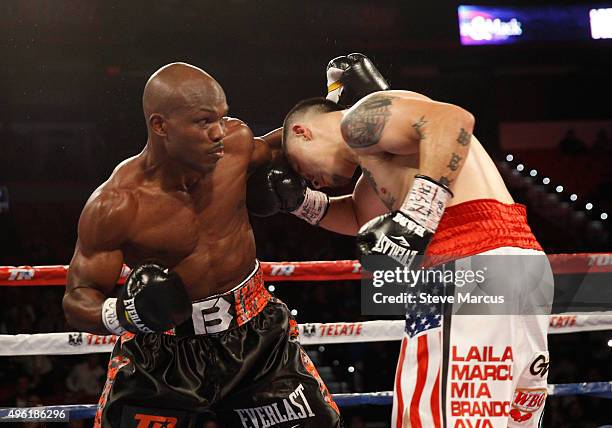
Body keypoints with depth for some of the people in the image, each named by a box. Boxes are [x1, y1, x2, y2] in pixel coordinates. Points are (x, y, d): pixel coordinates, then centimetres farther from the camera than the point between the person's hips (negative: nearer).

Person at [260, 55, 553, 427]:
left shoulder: (360, 118, 1)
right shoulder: (376, 152, 30)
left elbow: (454, 120, -16)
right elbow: (363, 218, 46)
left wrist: (414, 218, -22)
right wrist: (304, 202, 33)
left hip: (471, 262, -11)